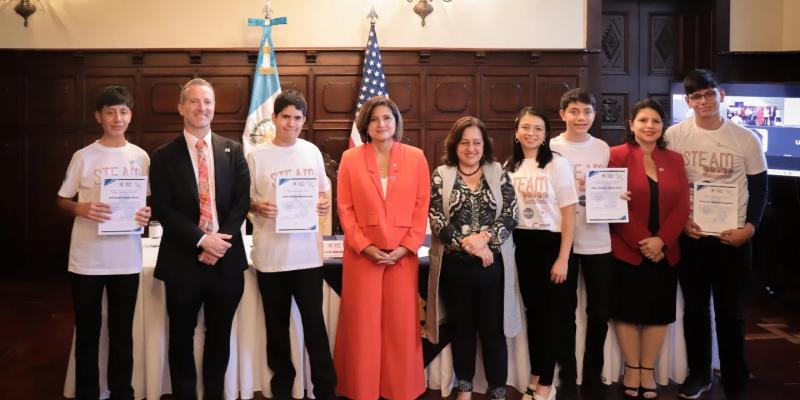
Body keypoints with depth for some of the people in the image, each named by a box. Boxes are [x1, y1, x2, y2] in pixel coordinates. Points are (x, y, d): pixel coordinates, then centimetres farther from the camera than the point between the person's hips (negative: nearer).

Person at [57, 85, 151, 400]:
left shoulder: (141, 157, 4)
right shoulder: (83, 157, -2)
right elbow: (61, 201, 3)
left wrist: (147, 214, -10)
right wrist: (81, 208, -17)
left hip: (127, 260, 2)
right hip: (87, 260, -2)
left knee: (122, 333, 12)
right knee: (87, 332, 9)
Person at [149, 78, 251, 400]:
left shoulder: (233, 151, 6)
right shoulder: (164, 156, 0)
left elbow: (242, 200, 0)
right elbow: (163, 209, -7)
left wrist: (220, 239, -14)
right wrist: (201, 240, -17)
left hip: (226, 258, 2)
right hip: (183, 260, -2)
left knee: (219, 336, 13)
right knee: (182, 337, 9)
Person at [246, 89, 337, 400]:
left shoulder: (312, 152, 6)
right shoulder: (257, 155, -2)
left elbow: (323, 190, 15)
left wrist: (324, 203, -6)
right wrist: (257, 206, -18)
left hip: (307, 251, 1)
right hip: (270, 253, -1)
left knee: (314, 322, 1)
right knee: (277, 325, 11)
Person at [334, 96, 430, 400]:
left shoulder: (416, 158, 4)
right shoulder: (350, 159, 3)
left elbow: (422, 207, 2)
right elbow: (345, 208, 0)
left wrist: (406, 247, -7)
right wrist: (364, 246, -10)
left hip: (403, 255, 1)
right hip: (362, 254, 0)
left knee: (402, 326, 4)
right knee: (362, 326, 3)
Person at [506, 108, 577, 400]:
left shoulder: (558, 164, -8)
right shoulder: (509, 167, 6)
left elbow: (569, 214, -9)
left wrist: (563, 258, -13)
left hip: (551, 244, -4)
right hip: (522, 245, 4)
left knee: (551, 313, 2)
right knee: (532, 311, 13)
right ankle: (536, 376, 25)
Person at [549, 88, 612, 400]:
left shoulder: (603, 149, 8)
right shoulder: (551, 148, -2)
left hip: (597, 240, 3)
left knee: (599, 310, 9)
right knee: (566, 310, 6)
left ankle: (593, 375, 24)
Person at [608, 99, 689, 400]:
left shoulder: (674, 160, 9)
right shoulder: (617, 156, -3)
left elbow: (682, 206, 2)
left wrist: (661, 240, -12)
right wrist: (642, 243, -14)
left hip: (665, 252, 4)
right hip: (626, 251, -3)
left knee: (658, 311, 8)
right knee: (628, 310, 3)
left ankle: (648, 371, 20)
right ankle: (632, 368, 18)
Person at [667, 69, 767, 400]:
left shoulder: (745, 138, -2)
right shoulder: (674, 136, -1)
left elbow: (759, 187, 3)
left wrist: (749, 228, -10)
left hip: (733, 237, -1)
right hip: (689, 235, 1)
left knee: (731, 311, 5)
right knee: (694, 308, 11)